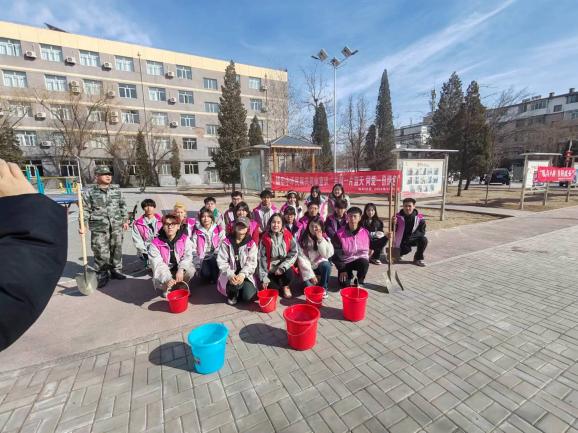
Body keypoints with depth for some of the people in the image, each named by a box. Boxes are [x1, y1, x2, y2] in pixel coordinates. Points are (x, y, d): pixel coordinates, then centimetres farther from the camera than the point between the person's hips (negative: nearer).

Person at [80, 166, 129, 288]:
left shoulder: (116, 189, 9)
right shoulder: (90, 191, -1)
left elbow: (122, 206, 14)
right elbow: (85, 210, 0)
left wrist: (125, 220, 12)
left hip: (116, 226, 3)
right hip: (99, 227, -3)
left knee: (116, 249, 10)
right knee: (101, 252, -1)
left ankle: (115, 270, 26)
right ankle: (102, 275, 13)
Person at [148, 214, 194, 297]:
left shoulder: (185, 239, -12)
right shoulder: (155, 243, -16)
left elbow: (188, 256, -16)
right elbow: (158, 264, -24)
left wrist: (181, 269, -35)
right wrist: (167, 279, -39)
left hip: (179, 269, 1)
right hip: (164, 272, -1)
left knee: (190, 271, -29)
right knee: (158, 281, -31)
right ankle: (165, 288, 10)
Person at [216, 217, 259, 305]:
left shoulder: (251, 244, -2)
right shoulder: (226, 242, -3)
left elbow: (251, 262, -8)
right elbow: (221, 261, -8)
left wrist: (242, 274, -26)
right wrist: (230, 275, -23)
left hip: (245, 275, 1)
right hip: (229, 275, -1)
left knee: (248, 296, -20)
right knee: (235, 284, -34)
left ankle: (237, 290, 17)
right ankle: (232, 294, 5)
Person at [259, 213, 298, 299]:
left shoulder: (288, 235, -8)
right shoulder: (265, 237, -8)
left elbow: (294, 253, -10)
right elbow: (262, 258, -5)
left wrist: (282, 267, -20)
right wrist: (264, 277, -9)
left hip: (284, 267, 0)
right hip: (271, 270, 1)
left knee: (290, 274, -31)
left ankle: (285, 286, 7)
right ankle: (280, 287, 22)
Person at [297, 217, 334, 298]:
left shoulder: (325, 238, -3)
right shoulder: (303, 238, -9)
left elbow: (327, 254, -15)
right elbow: (301, 258, -13)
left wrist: (320, 240, -22)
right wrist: (310, 275, -18)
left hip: (320, 264, 2)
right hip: (308, 267, -1)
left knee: (326, 265, -32)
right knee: (310, 286, -25)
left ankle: (323, 288, -8)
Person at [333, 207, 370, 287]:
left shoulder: (365, 233, -7)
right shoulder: (340, 233, -13)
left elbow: (366, 250, 7)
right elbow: (336, 253, -10)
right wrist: (342, 269, -13)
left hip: (360, 260, 1)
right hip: (345, 262, -1)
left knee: (364, 263, -33)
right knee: (345, 284, -18)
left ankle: (359, 281, -2)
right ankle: (349, 275, 19)